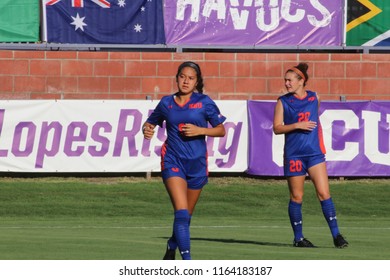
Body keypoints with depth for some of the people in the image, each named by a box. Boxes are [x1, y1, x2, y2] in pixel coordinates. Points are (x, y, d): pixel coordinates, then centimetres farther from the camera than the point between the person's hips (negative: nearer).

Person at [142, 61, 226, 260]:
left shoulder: (204, 102, 0)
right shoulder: (166, 103, 4)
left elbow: (221, 130, 3)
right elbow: (151, 122, 17)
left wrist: (200, 130, -14)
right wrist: (147, 129, -6)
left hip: (197, 163, 1)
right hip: (172, 161, -1)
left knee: (186, 214, 13)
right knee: (181, 211, -18)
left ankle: (172, 246, 40)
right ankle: (186, 259, -23)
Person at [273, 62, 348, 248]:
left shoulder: (314, 98, 6)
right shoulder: (283, 102, -1)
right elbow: (277, 128, -5)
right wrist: (297, 125, -18)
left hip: (314, 152, 1)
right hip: (294, 154, -1)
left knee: (324, 193, -7)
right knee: (296, 197, 4)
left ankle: (336, 235, -3)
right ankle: (298, 238, 14)